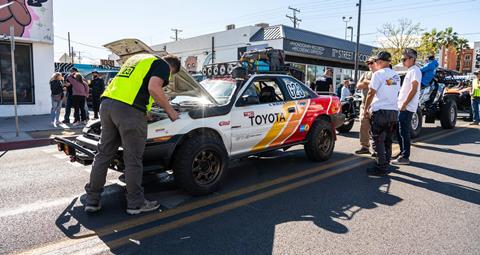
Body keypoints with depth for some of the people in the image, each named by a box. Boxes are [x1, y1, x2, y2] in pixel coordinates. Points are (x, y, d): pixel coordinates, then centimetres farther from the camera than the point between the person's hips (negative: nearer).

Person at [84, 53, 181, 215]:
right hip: (129, 110, -8)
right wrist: (170, 110, 0)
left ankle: (92, 200, 21)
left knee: (104, 153, 14)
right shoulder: (162, 65, 6)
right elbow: (154, 88, -12)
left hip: (107, 103, 8)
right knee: (133, 159, 1)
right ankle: (135, 204, 12)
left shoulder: (137, 58, 31)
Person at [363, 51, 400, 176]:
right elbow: (396, 93, 19)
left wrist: (365, 109, -3)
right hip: (393, 111, 7)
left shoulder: (378, 74, -9)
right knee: (388, 141, 14)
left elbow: (371, 93, -11)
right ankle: (386, 164, 21)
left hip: (380, 112, -7)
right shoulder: (396, 76, 14)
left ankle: (381, 167, -2)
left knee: (378, 141, -2)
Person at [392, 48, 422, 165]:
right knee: (399, 131, 15)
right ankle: (402, 152, 25)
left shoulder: (415, 70, -10)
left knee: (404, 132, -6)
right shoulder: (410, 71, 19)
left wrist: (404, 104, -19)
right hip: (402, 107, 9)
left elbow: (414, 89, -20)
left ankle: (405, 157, -1)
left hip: (407, 108, -9)